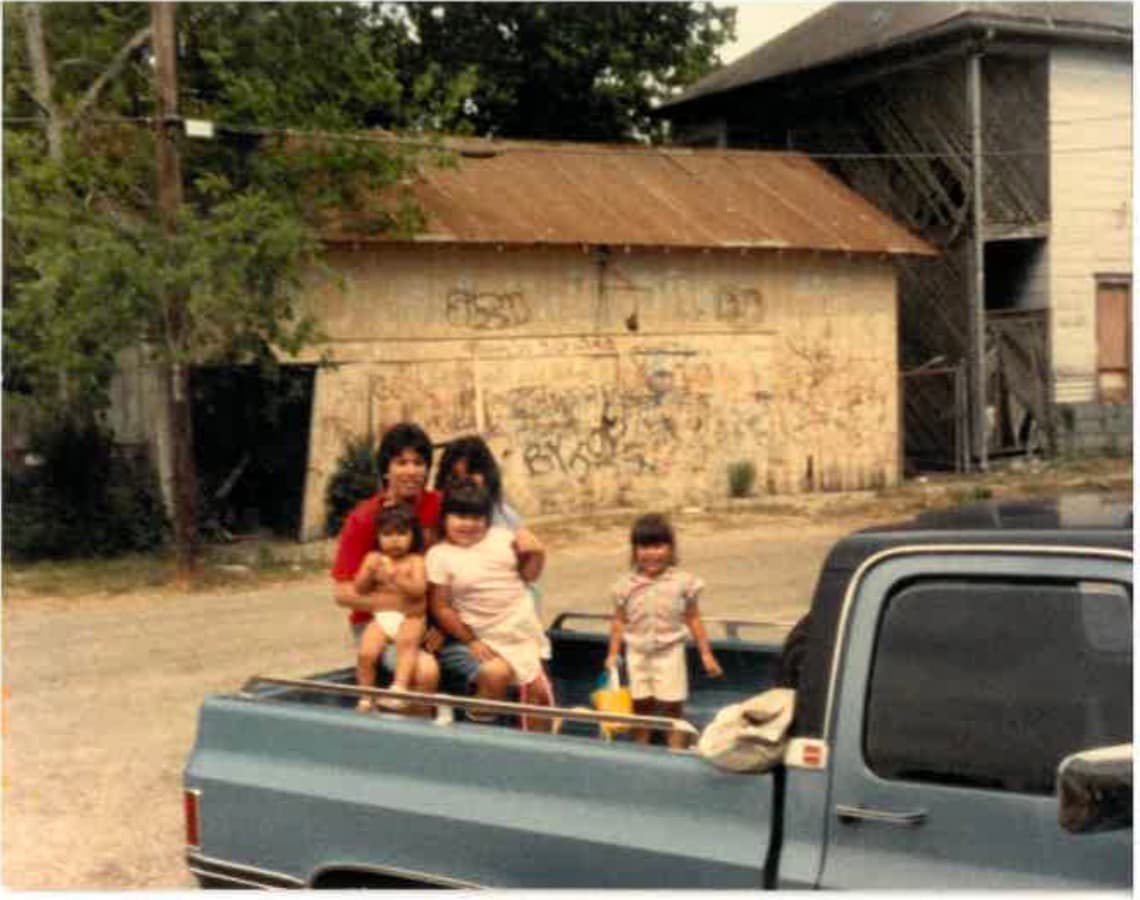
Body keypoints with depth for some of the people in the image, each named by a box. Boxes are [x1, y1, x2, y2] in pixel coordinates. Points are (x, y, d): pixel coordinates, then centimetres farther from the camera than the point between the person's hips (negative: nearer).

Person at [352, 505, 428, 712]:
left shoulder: (415, 561, 3)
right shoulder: (373, 558, 11)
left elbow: (419, 590, -10)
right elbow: (359, 589, 8)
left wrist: (396, 578, -24)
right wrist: (370, 571, -10)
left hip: (409, 619, -3)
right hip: (379, 618, 3)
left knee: (407, 641, -35)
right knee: (365, 653, -20)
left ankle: (399, 686, -42)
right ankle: (366, 697, -3)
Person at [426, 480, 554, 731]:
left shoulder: (502, 537, 2)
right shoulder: (440, 556, -10)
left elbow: (528, 575, 14)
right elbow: (441, 608, -11)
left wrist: (536, 554, -6)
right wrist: (470, 642, -15)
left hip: (522, 633, 5)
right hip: (482, 639, -5)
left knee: (539, 690, 5)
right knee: (496, 673, -29)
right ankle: (480, 727, -6)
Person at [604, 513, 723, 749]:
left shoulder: (682, 582, -5)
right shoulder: (626, 584, -2)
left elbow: (693, 619, 2)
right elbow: (619, 620, 6)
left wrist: (706, 653, 3)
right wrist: (613, 654, 4)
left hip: (669, 651, -2)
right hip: (637, 653, 2)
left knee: (672, 707, 1)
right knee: (641, 706, 11)